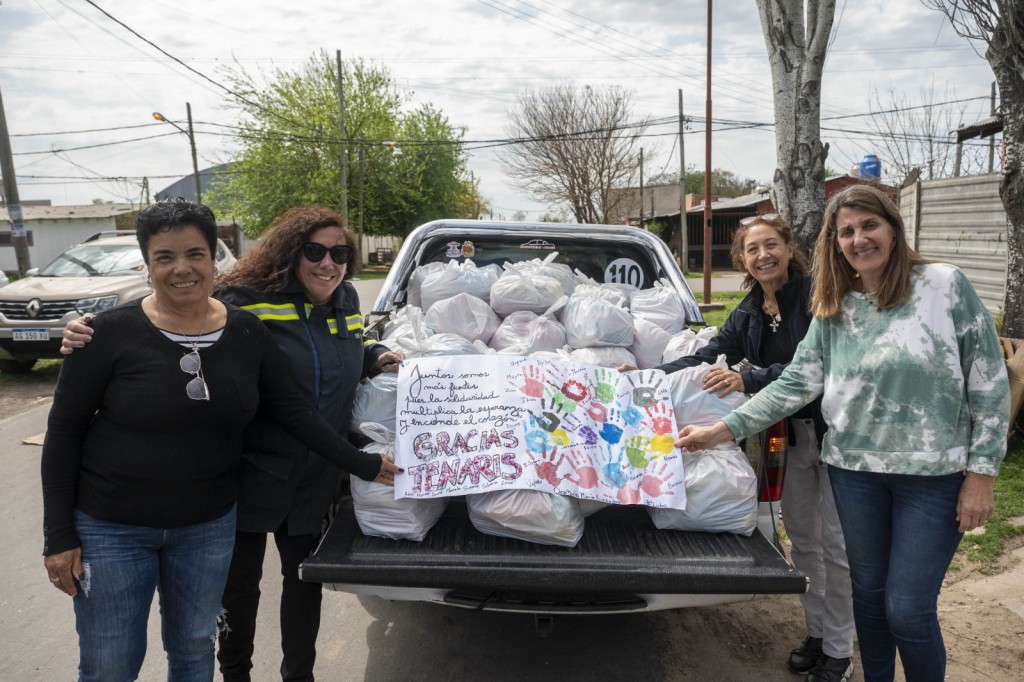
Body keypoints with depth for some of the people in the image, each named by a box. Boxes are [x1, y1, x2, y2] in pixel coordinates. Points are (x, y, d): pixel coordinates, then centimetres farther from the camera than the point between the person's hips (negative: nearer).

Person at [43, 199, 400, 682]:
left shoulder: (247, 333, -6)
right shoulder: (112, 332, -14)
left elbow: (293, 411, -2)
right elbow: (63, 434, -7)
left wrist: (364, 465, -6)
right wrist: (59, 536, -7)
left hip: (209, 525, 2)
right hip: (111, 529, -2)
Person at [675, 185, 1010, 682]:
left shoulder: (945, 285, -6)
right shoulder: (833, 310, 4)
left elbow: (990, 382, -5)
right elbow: (796, 383, 0)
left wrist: (982, 473, -8)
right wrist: (722, 431, -7)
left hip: (935, 473, -3)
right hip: (854, 469, 3)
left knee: (908, 610, 2)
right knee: (868, 590, 17)